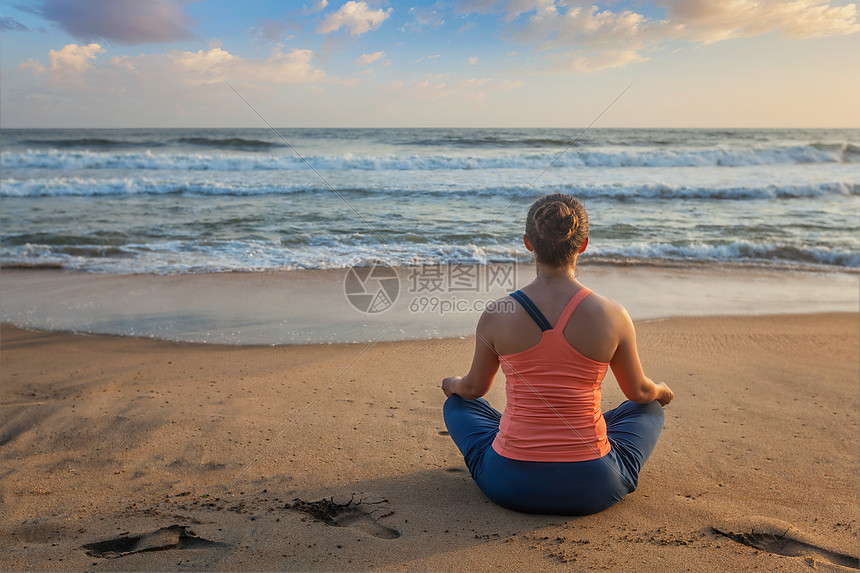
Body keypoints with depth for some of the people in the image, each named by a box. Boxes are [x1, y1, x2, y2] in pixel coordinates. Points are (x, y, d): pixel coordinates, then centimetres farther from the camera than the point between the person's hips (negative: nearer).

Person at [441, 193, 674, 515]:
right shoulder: (612, 316, -12)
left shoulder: (496, 316, -12)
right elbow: (639, 391, 6)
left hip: (510, 485, 0)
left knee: (458, 403, 30)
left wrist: (453, 384, 32)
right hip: (591, 489, 0)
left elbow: (474, 388, 7)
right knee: (650, 409, 29)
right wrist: (661, 390, 31)